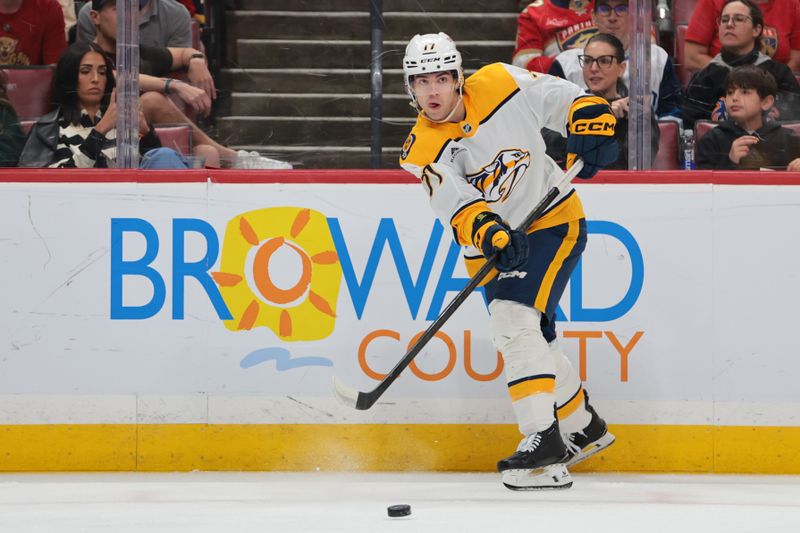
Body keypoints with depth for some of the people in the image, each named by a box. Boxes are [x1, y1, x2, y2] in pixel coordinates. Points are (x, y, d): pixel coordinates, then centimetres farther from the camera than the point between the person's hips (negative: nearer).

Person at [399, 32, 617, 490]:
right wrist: (488, 233, -42)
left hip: (553, 221, -5)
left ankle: (544, 440, -25)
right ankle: (584, 427, 35)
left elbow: (564, 97, 0)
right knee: (534, 341, 12)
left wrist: (592, 122, -18)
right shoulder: (422, 151, -10)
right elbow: (457, 205, -24)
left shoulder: (502, 86, -13)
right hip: (494, 246, 5)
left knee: (513, 322, -22)